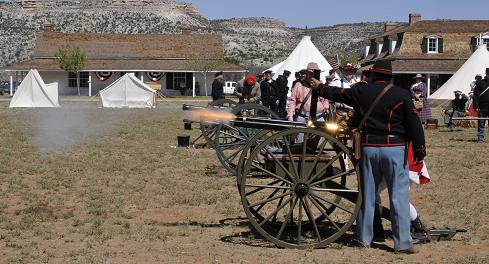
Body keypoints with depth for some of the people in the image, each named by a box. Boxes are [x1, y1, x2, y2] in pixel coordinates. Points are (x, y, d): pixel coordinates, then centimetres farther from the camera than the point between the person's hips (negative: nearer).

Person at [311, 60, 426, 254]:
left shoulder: (360, 91, 5)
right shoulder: (401, 94, -2)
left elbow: (337, 93, 21)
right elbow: (414, 123, -4)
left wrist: (319, 87, 39)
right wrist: (419, 150, 2)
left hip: (369, 148, 3)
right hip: (394, 149, -3)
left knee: (367, 195, 13)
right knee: (399, 197, -2)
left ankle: (364, 239, 20)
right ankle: (403, 243, -3)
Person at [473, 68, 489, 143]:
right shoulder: (480, 83, 2)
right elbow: (476, 95, 0)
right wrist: (476, 106, -7)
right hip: (482, 108, -1)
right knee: (481, 123, 4)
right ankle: (480, 137, 9)